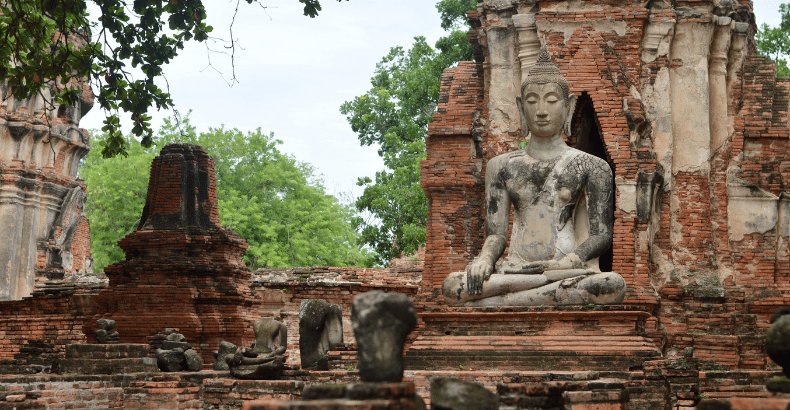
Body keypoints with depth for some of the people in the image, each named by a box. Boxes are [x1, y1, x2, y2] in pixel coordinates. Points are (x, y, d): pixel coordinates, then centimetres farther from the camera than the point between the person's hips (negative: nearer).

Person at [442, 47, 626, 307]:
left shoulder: (590, 166, 11)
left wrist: (560, 264, -17)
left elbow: (601, 236, 3)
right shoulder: (502, 167, 17)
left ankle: (504, 300, -31)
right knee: (452, 286, -31)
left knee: (613, 286, -38)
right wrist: (484, 260, -14)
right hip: (515, 270, 1)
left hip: (570, 268, -1)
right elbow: (495, 234, 11)